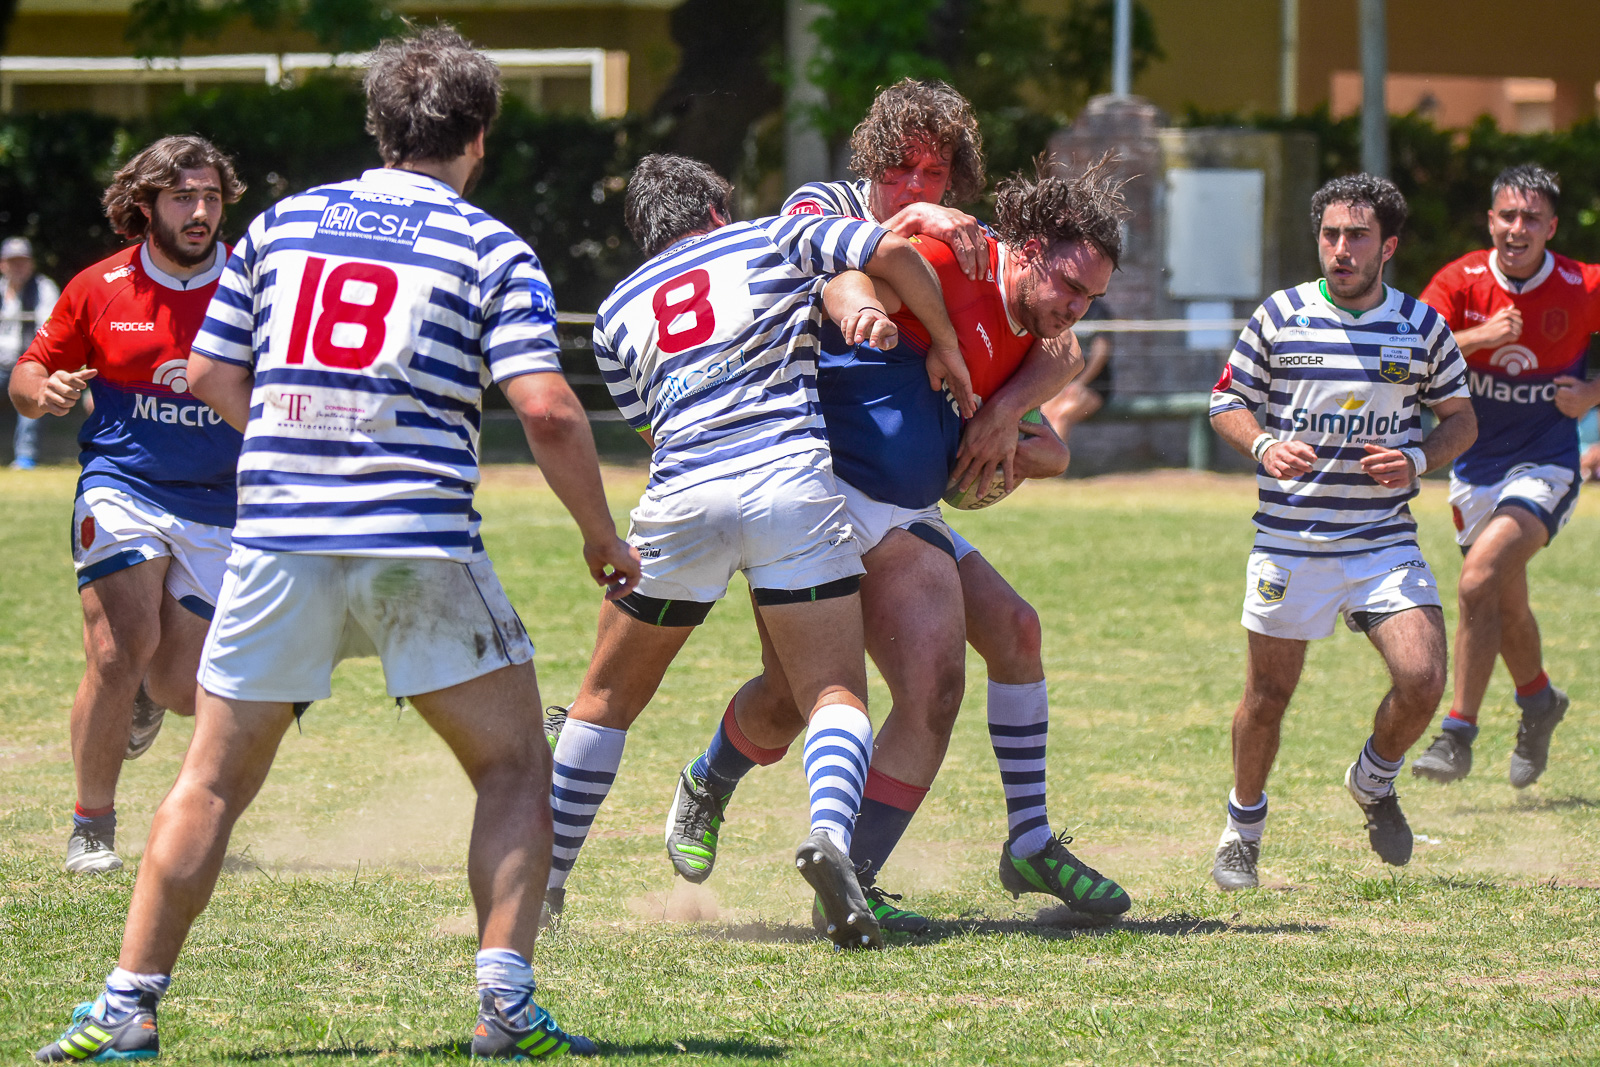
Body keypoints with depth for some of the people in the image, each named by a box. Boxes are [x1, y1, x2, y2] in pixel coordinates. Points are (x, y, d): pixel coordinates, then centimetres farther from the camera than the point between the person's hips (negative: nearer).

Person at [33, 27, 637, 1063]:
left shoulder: (281, 225, 12)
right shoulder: (491, 249, 1)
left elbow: (210, 374, 16)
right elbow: (548, 411, -9)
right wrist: (604, 540, 4)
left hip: (277, 541, 3)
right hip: (423, 544, -3)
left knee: (214, 782, 11)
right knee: (515, 767, 10)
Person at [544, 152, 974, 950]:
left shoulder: (618, 311, 22)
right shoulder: (773, 240, 15)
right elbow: (892, 252, 3)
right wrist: (945, 348, 16)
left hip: (682, 498, 2)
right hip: (792, 481, -2)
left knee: (606, 698, 19)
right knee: (835, 695, -3)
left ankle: (542, 882, 25)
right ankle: (830, 832, -33)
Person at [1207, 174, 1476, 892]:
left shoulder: (1422, 326, 3)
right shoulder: (1278, 316, 0)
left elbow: (1461, 419, 11)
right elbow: (1227, 404, 8)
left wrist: (1418, 461, -9)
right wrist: (1264, 446, -12)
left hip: (1385, 539, 0)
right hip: (1289, 541, 0)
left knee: (1422, 678, -15)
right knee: (1268, 694, 5)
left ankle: (1374, 781, 16)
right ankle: (1243, 828, 29)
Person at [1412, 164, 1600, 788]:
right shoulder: (1460, 282, -7)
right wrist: (1480, 336, -31)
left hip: (1544, 464, -4)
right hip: (1476, 469, 4)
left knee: (1479, 582, -23)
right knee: (1505, 604, 16)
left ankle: (1458, 735, -19)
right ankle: (1539, 702, 45)